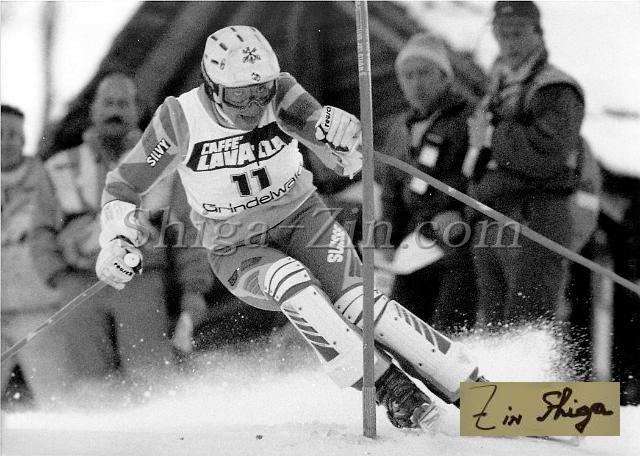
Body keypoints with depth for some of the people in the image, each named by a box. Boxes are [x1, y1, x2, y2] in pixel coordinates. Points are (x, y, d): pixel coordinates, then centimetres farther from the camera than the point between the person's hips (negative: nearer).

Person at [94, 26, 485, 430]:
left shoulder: (280, 95, -18)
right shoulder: (182, 119, -19)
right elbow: (124, 187, -6)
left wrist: (342, 133, -54)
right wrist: (117, 243, -22)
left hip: (302, 218, 1)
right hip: (238, 252, -1)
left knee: (352, 299, -25)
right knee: (292, 282, -33)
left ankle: (467, 386, -19)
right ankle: (391, 390, -28)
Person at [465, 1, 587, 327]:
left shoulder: (557, 90, -5)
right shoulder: (498, 88, 22)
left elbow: (549, 153, -20)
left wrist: (492, 136, -12)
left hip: (536, 223, -9)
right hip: (488, 229, 9)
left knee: (524, 334, -16)